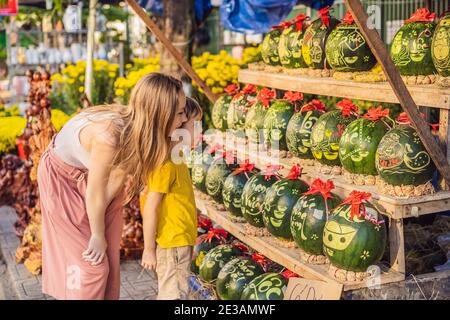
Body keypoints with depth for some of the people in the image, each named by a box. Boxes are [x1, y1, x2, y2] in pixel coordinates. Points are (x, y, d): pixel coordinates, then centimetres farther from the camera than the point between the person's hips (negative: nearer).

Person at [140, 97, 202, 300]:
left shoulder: (175, 159, 10)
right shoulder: (166, 163, -20)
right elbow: (150, 207, -21)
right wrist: (149, 250, -18)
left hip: (181, 242, 10)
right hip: (172, 245, -10)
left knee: (169, 294, 19)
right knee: (175, 295, -1)